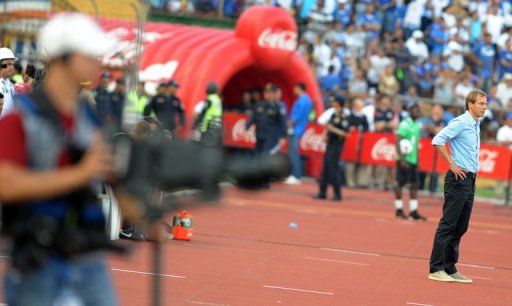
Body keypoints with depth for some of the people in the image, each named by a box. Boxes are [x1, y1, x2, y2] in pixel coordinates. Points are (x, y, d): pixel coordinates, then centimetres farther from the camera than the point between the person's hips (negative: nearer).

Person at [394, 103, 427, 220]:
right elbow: (398, 142, -17)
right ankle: (399, 209, 6)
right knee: (400, 183, -1)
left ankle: (413, 211, 9)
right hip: (405, 160, -8)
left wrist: (417, 162, 18)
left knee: (414, 184, 6)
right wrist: (402, 159, -22)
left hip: (413, 160, 8)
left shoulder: (417, 125, 14)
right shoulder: (405, 124, -11)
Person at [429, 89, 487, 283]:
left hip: (470, 180, 9)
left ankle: (450, 269, 15)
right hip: (458, 180, -9)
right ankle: (436, 269, -4)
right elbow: (437, 140, -19)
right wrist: (452, 165, -17)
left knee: (461, 227, 10)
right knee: (448, 225, -7)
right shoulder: (460, 123, -12)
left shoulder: (476, 125, 16)